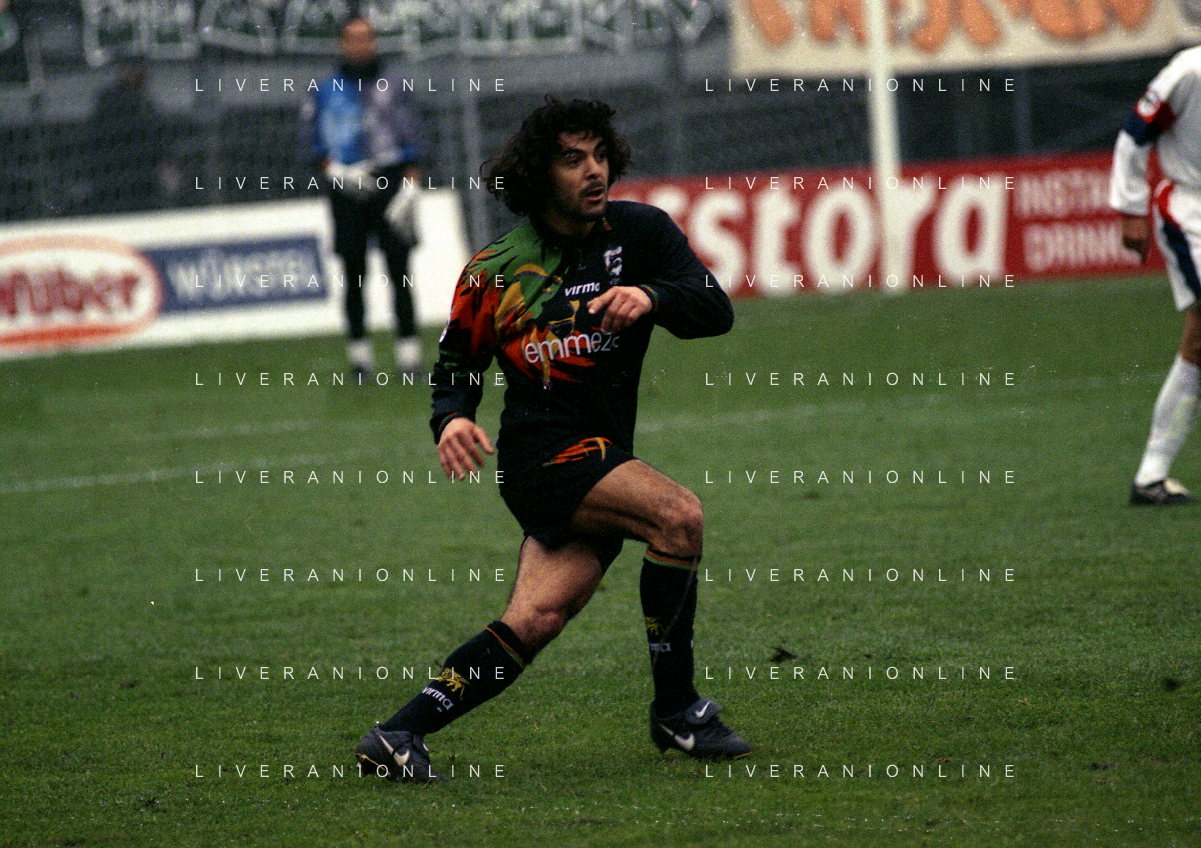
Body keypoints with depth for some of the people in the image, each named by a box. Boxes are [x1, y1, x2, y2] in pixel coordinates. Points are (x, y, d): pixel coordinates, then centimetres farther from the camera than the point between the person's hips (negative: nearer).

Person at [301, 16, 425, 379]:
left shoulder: (391, 88, 8)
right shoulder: (325, 92, 8)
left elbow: (411, 142, 6)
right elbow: (314, 142, 8)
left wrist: (409, 188, -4)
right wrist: (337, 172, -8)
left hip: (391, 184, 0)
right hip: (348, 190, 0)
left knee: (399, 268, -3)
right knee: (354, 273, 0)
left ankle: (408, 350, -2)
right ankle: (359, 352, 4)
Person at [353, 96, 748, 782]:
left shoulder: (639, 231, 4)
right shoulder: (496, 272, 1)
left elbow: (715, 310, -7)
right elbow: (458, 364, 12)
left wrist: (651, 297, -28)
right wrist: (453, 417, -11)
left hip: (603, 455, 4)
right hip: (542, 448, -4)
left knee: (534, 623, -9)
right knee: (678, 514, -26)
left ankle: (399, 735, -4)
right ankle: (677, 709, -16)